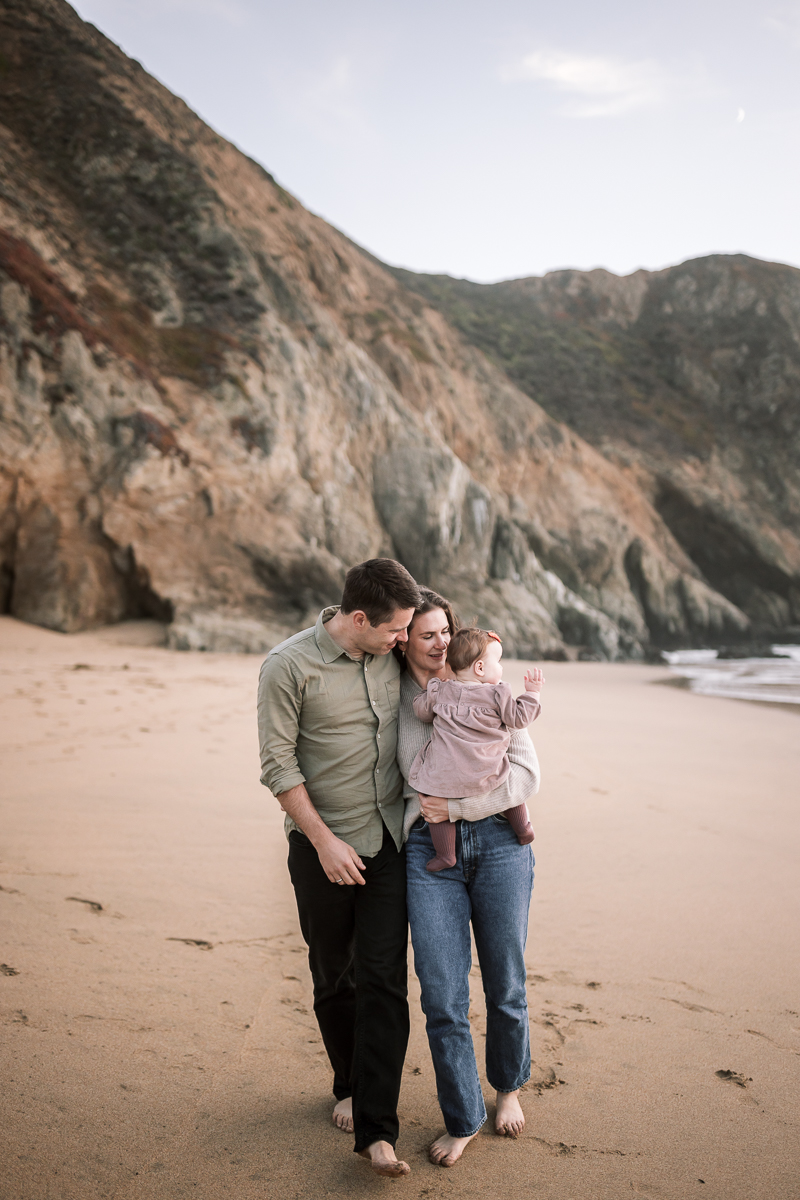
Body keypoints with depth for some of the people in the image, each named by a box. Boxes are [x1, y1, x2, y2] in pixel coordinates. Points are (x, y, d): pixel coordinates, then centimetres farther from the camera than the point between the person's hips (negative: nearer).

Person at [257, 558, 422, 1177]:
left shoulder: (393, 652, -1)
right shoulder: (288, 666, -15)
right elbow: (279, 765, -12)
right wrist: (325, 841, -14)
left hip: (390, 841, 3)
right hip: (323, 847, -2)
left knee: (383, 981, -4)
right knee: (333, 979, 12)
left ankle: (376, 1129, 0)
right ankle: (351, 1086, 36)